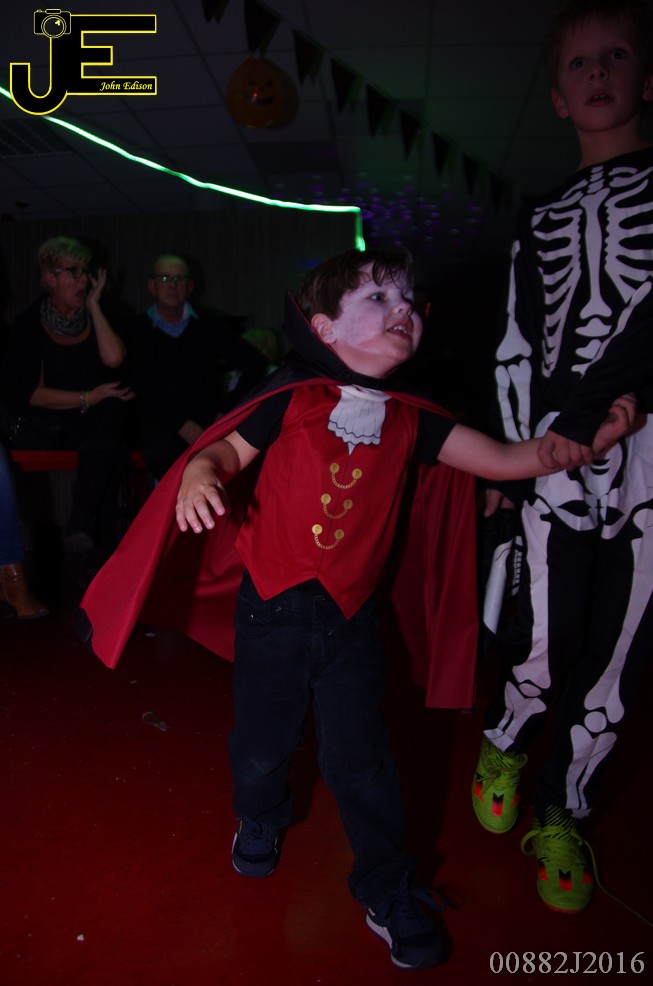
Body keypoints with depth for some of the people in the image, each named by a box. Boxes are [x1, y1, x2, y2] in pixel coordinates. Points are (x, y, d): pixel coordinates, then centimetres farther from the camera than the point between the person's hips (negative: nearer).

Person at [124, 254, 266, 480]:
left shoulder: (211, 326, 15)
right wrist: (181, 424, -16)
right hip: (160, 423, -1)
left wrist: (229, 409, -1)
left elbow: (255, 364, 12)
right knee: (160, 450, -36)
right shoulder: (136, 332, 8)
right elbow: (138, 392, -3)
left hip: (209, 420, 1)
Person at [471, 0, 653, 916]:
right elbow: (516, 347, 11)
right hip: (552, 458, 1)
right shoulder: (541, 219, 17)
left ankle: (562, 812, 28)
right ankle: (502, 740, 32)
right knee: (543, 652, -2)